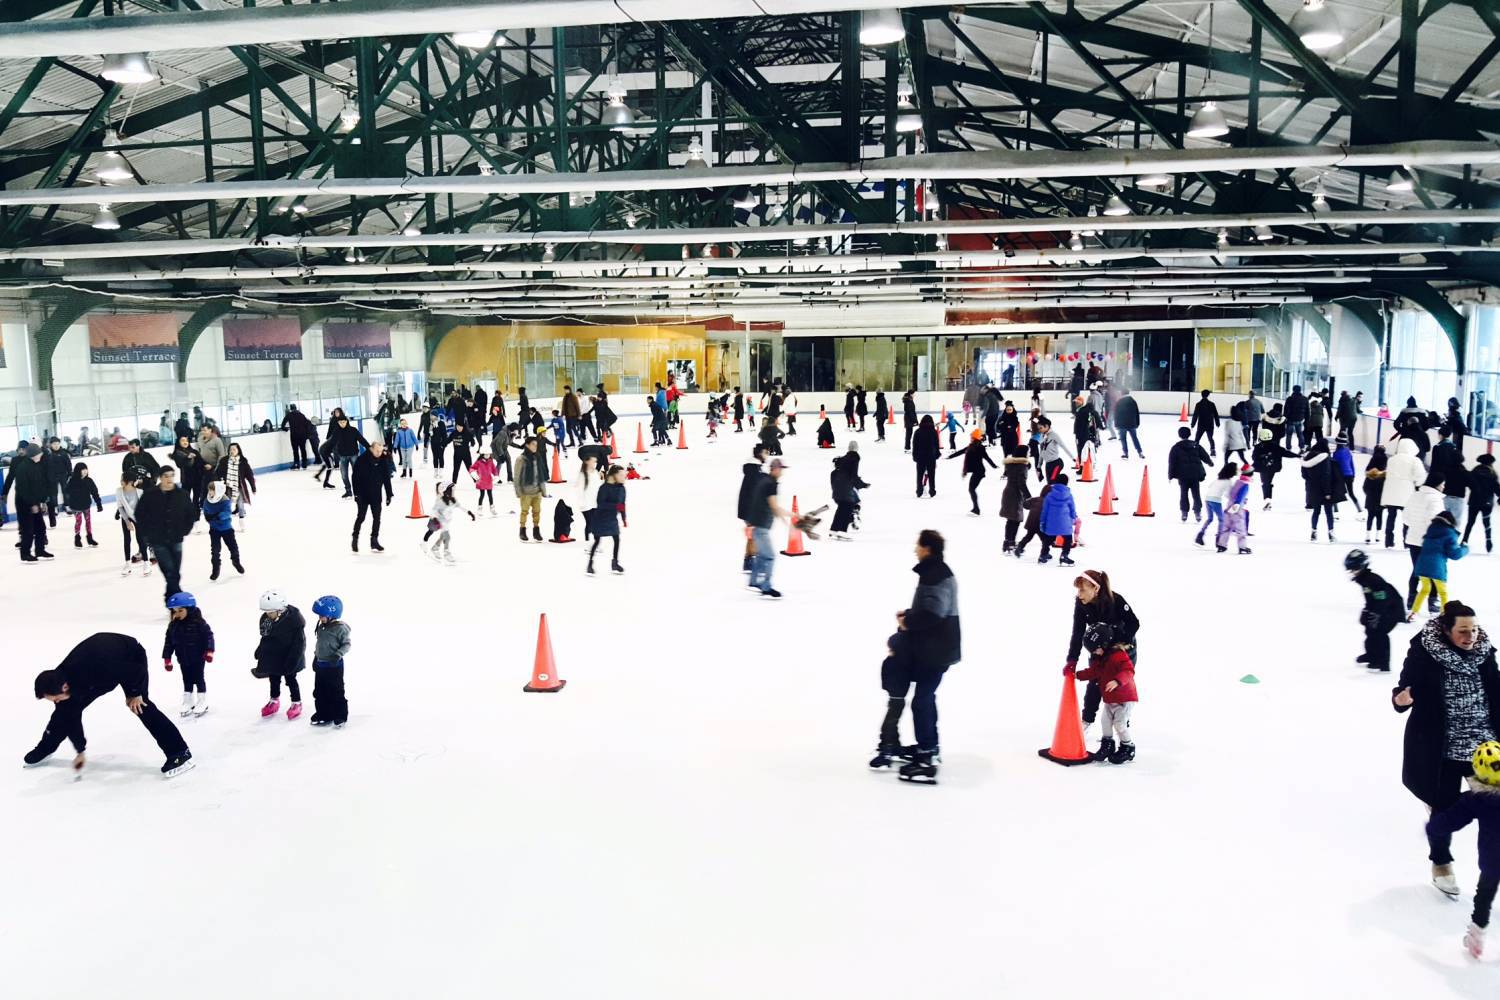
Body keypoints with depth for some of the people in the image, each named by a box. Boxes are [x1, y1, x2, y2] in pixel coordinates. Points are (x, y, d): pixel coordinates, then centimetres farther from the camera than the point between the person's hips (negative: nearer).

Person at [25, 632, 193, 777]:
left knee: (139, 705, -22)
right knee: (65, 712, 5)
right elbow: (71, 718, -6)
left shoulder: (96, 669, -45)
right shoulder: (59, 681, -20)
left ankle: (180, 753, -25)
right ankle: (45, 748, 30)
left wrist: (136, 693, -19)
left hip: (131, 655, -7)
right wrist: (80, 751, 2)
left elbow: (137, 670, -34)